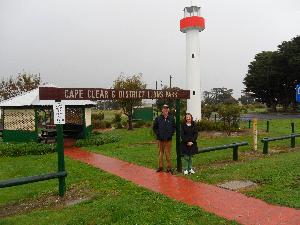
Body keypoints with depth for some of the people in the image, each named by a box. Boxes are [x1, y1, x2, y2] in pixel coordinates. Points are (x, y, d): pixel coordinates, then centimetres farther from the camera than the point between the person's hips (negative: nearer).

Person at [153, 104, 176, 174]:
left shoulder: (171, 118, 3)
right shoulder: (158, 118, 1)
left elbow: (174, 127, 11)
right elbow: (154, 127, 8)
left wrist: (171, 134, 0)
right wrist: (158, 134, -1)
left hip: (168, 139, 0)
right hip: (160, 139, 1)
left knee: (168, 153, 2)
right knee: (160, 153, 8)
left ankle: (169, 168, 10)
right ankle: (160, 166, 19)